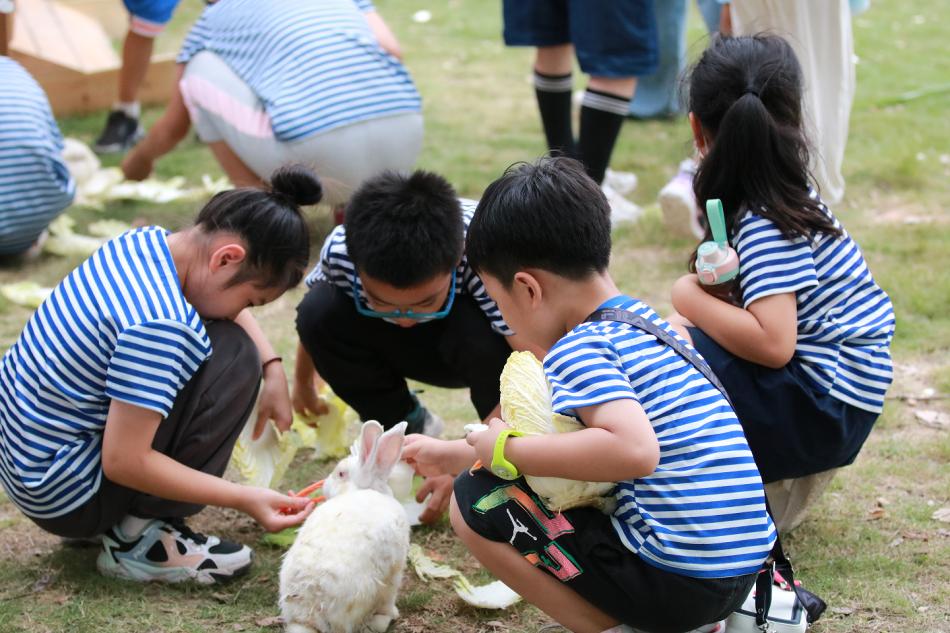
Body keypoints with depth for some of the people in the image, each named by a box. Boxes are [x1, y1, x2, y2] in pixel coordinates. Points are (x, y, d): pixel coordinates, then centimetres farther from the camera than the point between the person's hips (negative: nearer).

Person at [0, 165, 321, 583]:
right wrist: (245, 500, -20)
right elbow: (124, 462, -26)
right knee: (234, 354, -15)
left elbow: (229, 307, 20)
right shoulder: (160, 325, -29)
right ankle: (140, 540, -8)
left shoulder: (145, 242, -1)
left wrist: (273, 372, 5)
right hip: (63, 497, -9)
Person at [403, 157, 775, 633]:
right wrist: (455, 453, 34)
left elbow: (634, 449, -32)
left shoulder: (578, 349, -14)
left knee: (478, 502, -2)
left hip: (674, 582, -9)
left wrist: (509, 450, -18)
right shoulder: (643, 322, 15)